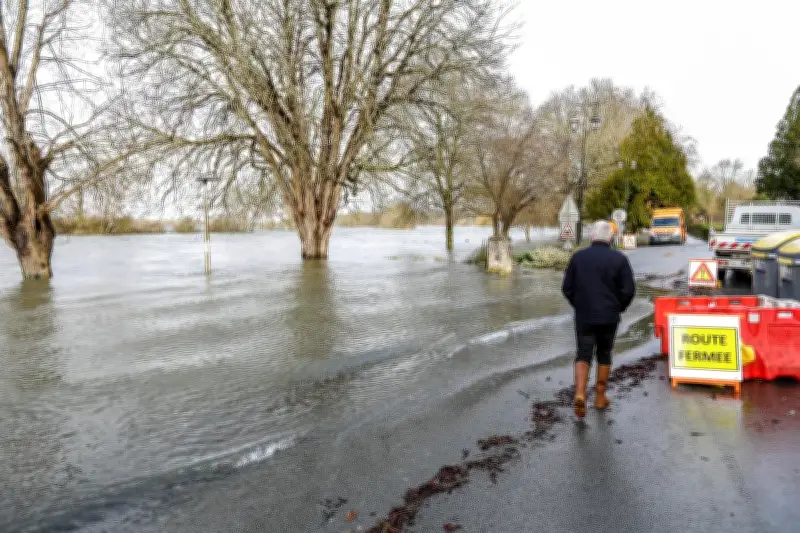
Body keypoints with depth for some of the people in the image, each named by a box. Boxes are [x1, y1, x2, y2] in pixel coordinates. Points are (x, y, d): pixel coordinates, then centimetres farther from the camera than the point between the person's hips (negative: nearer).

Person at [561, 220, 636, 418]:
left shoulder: (578, 257, -1)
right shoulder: (619, 259, -5)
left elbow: (567, 288, 1)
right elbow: (629, 290, -7)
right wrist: (619, 308, 10)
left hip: (583, 316, 0)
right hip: (609, 316, 0)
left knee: (583, 355, 4)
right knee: (604, 354, 15)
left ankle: (580, 393, -17)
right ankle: (600, 396, 22)